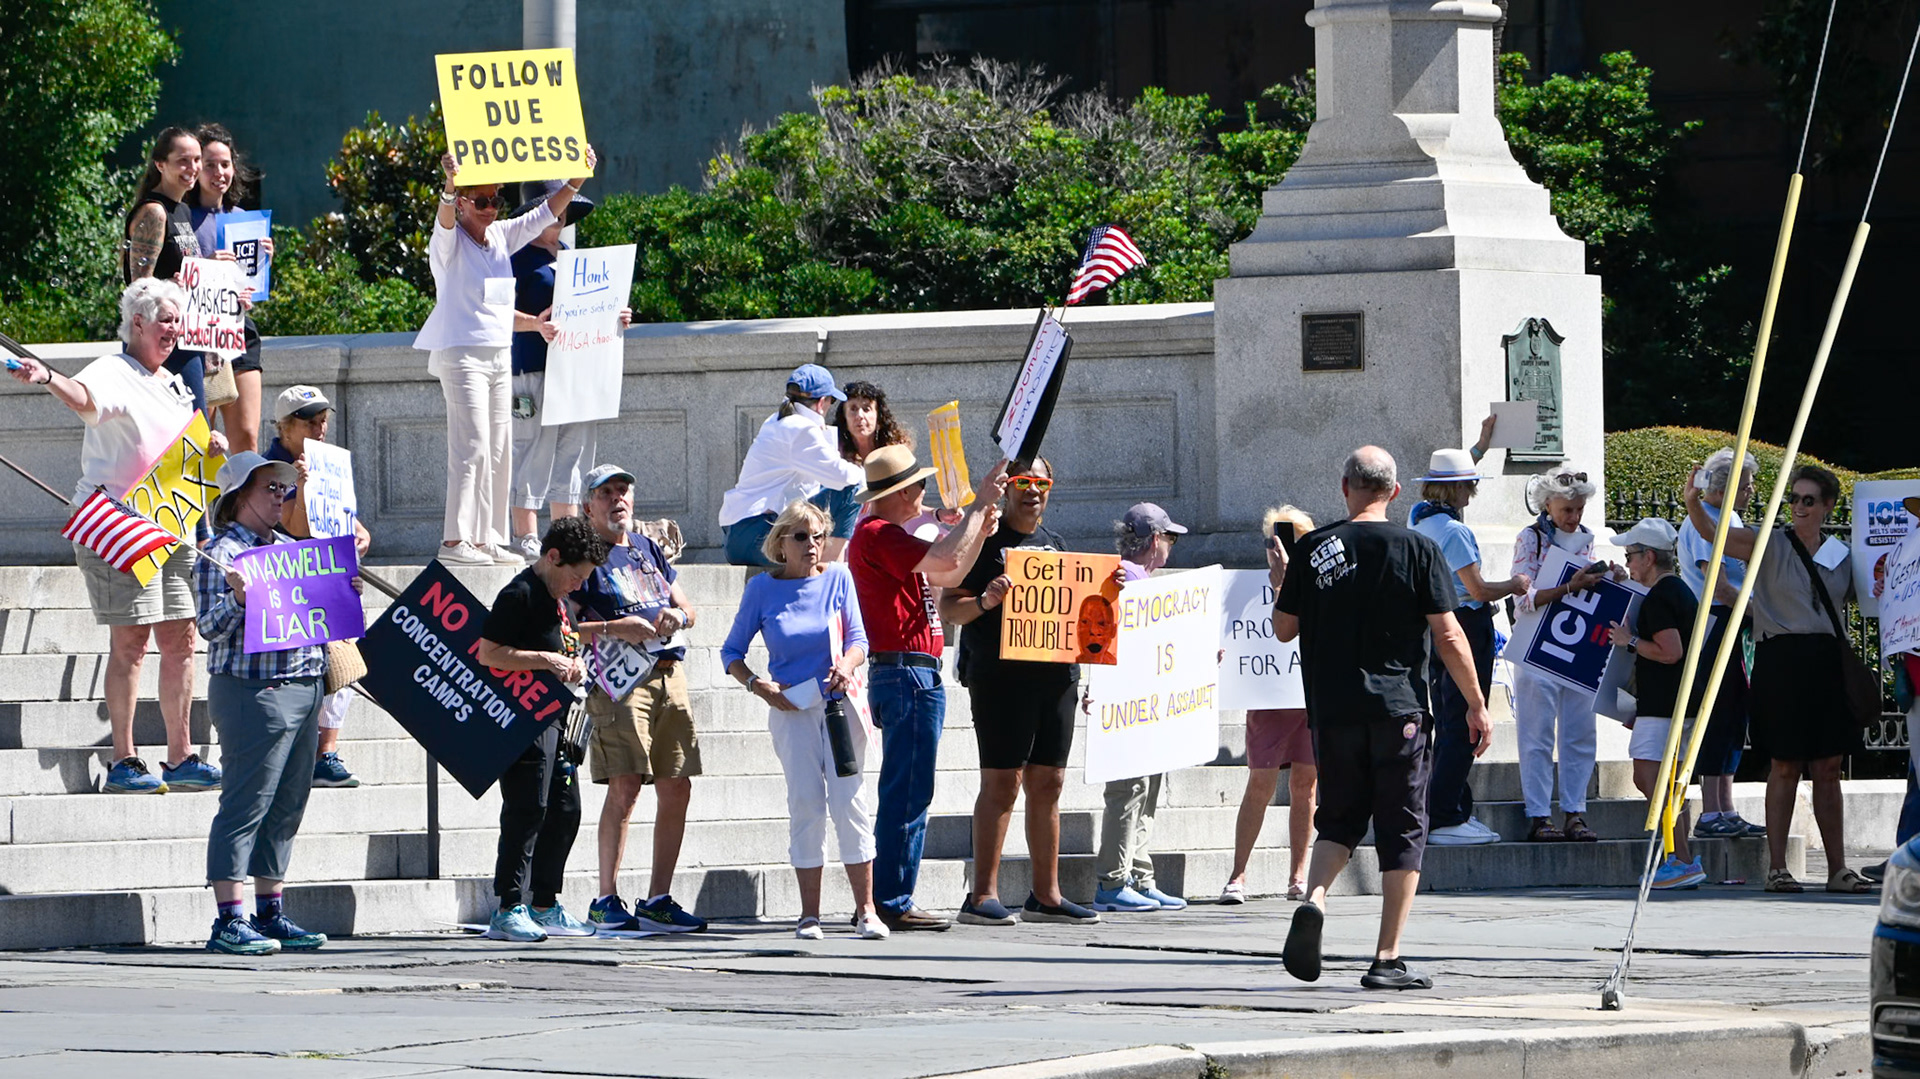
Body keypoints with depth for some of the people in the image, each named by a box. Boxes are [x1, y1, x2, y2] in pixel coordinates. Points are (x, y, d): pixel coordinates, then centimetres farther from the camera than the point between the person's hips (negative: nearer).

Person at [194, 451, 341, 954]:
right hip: (253, 691, -8)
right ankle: (229, 921, -9)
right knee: (245, 805, -9)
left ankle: (270, 913, 18)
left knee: (286, 807, 11)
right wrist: (238, 598, -31)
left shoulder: (290, 548, 19)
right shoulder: (223, 552, -6)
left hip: (304, 686, 9)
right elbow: (210, 626, -13)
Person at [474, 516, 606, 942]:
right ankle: (509, 910, -12)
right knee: (527, 811, -12)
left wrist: (574, 664, 11)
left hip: (555, 718, 10)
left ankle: (545, 906, 19)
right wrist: (545, 660, -20)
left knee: (565, 811, 11)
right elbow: (487, 653, -18)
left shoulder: (561, 600, 18)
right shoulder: (520, 595, -11)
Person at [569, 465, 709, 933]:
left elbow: (687, 608, 26)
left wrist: (677, 615, 2)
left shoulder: (648, 548, 21)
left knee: (677, 788, 4)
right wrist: (613, 628, -19)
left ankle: (658, 900, 10)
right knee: (625, 785, -14)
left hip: (669, 672, 7)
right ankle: (606, 901, -9)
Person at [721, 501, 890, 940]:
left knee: (850, 800, -6)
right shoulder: (763, 588, 1)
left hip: (839, 702, 0)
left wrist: (846, 665, -19)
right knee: (806, 804, -4)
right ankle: (809, 915, 1)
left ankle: (866, 910, -5)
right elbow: (732, 652, 7)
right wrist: (758, 685, -9)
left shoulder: (837, 578, 3)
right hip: (791, 709, 0)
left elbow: (858, 638, 2)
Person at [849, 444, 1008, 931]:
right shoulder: (876, 535, -13)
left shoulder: (885, 537, 21)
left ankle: (890, 902, 15)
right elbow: (947, 560, -23)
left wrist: (981, 531, 12)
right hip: (906, 673, -11)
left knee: (905, 793, 13)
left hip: (914, 676, 11)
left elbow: (948, 577, 25)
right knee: (908, 794, -9)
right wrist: (980, 504, -13)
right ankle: (893, 903, -9)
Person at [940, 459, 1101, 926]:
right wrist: (985, 601, -24)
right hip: (1000, 674, -7)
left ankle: (1046, 894, 12)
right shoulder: (986, 539, -1)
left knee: (1048, 783, 7)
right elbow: (947, 608, -6)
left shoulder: (1053, 542, 19)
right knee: (1001, 782, -9)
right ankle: (983, 895, -9)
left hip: (1056, 674, 7)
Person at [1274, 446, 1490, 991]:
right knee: (1402, 830, 5)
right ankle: (1388, 960, 2)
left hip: (1333, 712, 2)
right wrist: (1476, 704, 3)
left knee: (1339, 818, 17)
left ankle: (1315, 897, -12)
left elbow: (1283, 628, 7)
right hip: (1400, 708, -2)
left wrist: (1283, 578, 26)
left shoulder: (1313, 550, 0)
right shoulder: (1417, 549, -4)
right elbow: (1448, 636, -6)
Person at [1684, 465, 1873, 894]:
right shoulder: (1771, 544, 1)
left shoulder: (1841, 556, 14)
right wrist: (1694, 504, -31)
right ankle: (1777, 867, 0)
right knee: (1786, 766, -5)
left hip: (1828, 664, 4)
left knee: (1828, 768, 5)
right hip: (1782, 660, -4)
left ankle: (1838, 868, 8)